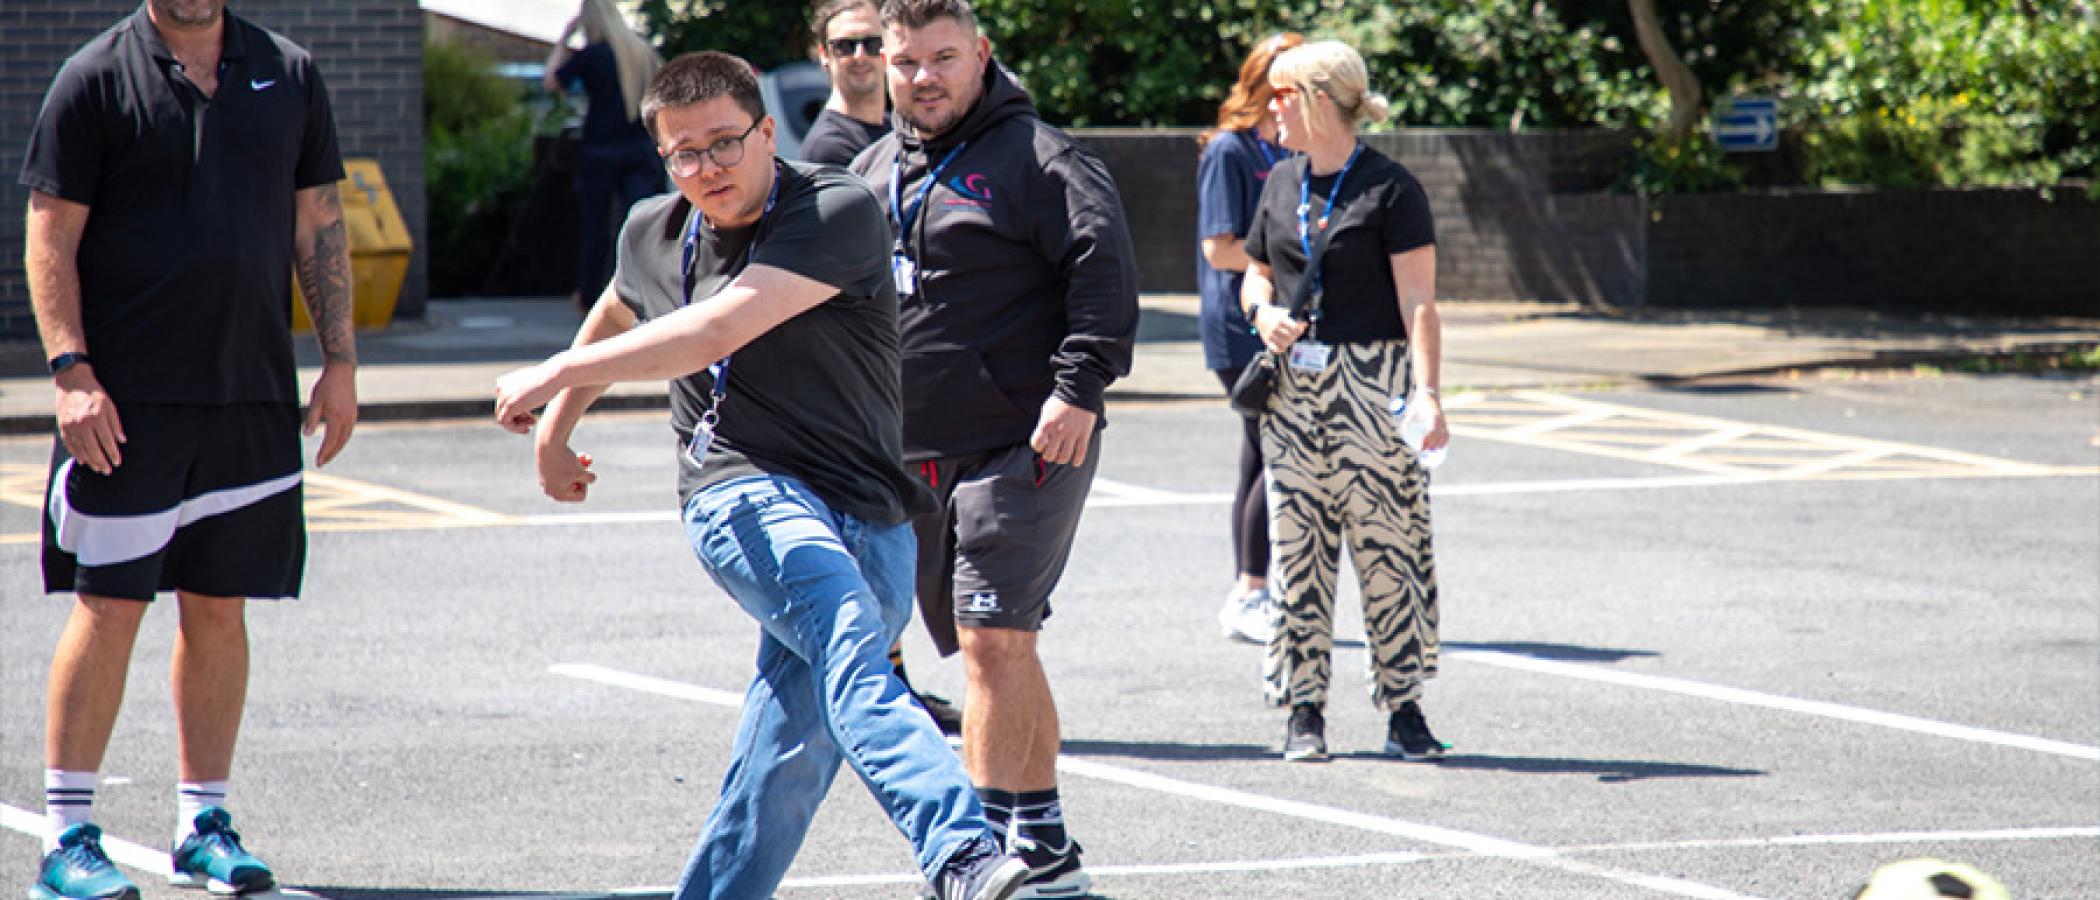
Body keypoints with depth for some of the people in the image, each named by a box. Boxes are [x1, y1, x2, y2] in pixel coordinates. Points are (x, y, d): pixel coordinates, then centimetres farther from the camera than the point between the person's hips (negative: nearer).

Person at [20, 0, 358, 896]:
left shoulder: (288, 74, 10)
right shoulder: (95, 78, -2)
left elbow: (318, 223, 14)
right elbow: (50, 239, -3)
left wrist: (340, 361, 8)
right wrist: (71, 371, -12)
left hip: (254, 395, 4)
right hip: (126, 401, -4)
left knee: (219, 609, 8)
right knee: (108, 606, -4)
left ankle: (203, 824, 16)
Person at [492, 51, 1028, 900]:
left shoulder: (840, 212, -9)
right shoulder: (653, 235, 12)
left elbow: (718, 330, -18)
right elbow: (613, 320, 37)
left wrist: (555, 375, -11)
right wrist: (553, 430, 47)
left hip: (867, 522, 0)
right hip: (742, 492, 0)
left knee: (789, 759, -8)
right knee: (850, 636, -31)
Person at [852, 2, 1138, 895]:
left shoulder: (1035, 157, -6)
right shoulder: (872, 170, 16)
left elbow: (1105, 268, -15)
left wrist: (1078, 386, -23)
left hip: (1025, 447, -8)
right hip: (915, 456, 8)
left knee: (993, 639, -15)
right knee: (989, 653, 11)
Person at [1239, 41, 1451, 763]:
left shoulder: (1389, 188, -7)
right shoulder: (1283, 183, 12)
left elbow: (1418, 302, -10)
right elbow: (1256, 271, 23)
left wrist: (1426, 391, -21)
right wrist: (1262, 311, 0)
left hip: (1371, 382, -5)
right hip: (1293, 385, 5)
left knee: (1387, 542, -4)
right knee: (1297, 544, 4)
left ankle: (1403, 707, 2)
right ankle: (1305, 708, 9)